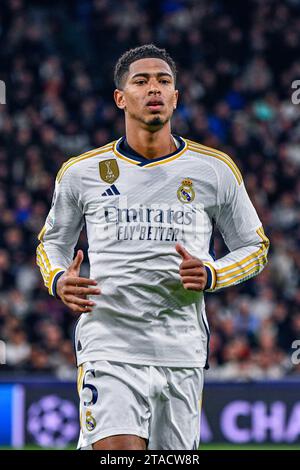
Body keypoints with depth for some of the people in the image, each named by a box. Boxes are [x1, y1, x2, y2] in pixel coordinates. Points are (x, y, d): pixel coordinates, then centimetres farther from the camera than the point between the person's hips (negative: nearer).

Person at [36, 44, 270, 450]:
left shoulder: (216, 170, 6)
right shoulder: (81, 172, 6)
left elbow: (254, 247, 14)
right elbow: (52, 242, 20)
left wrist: (211, 275, -7)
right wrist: (58, 280, -3)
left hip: (182, 353, 2)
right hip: (109, 350, -2)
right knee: (117, 453, -21)